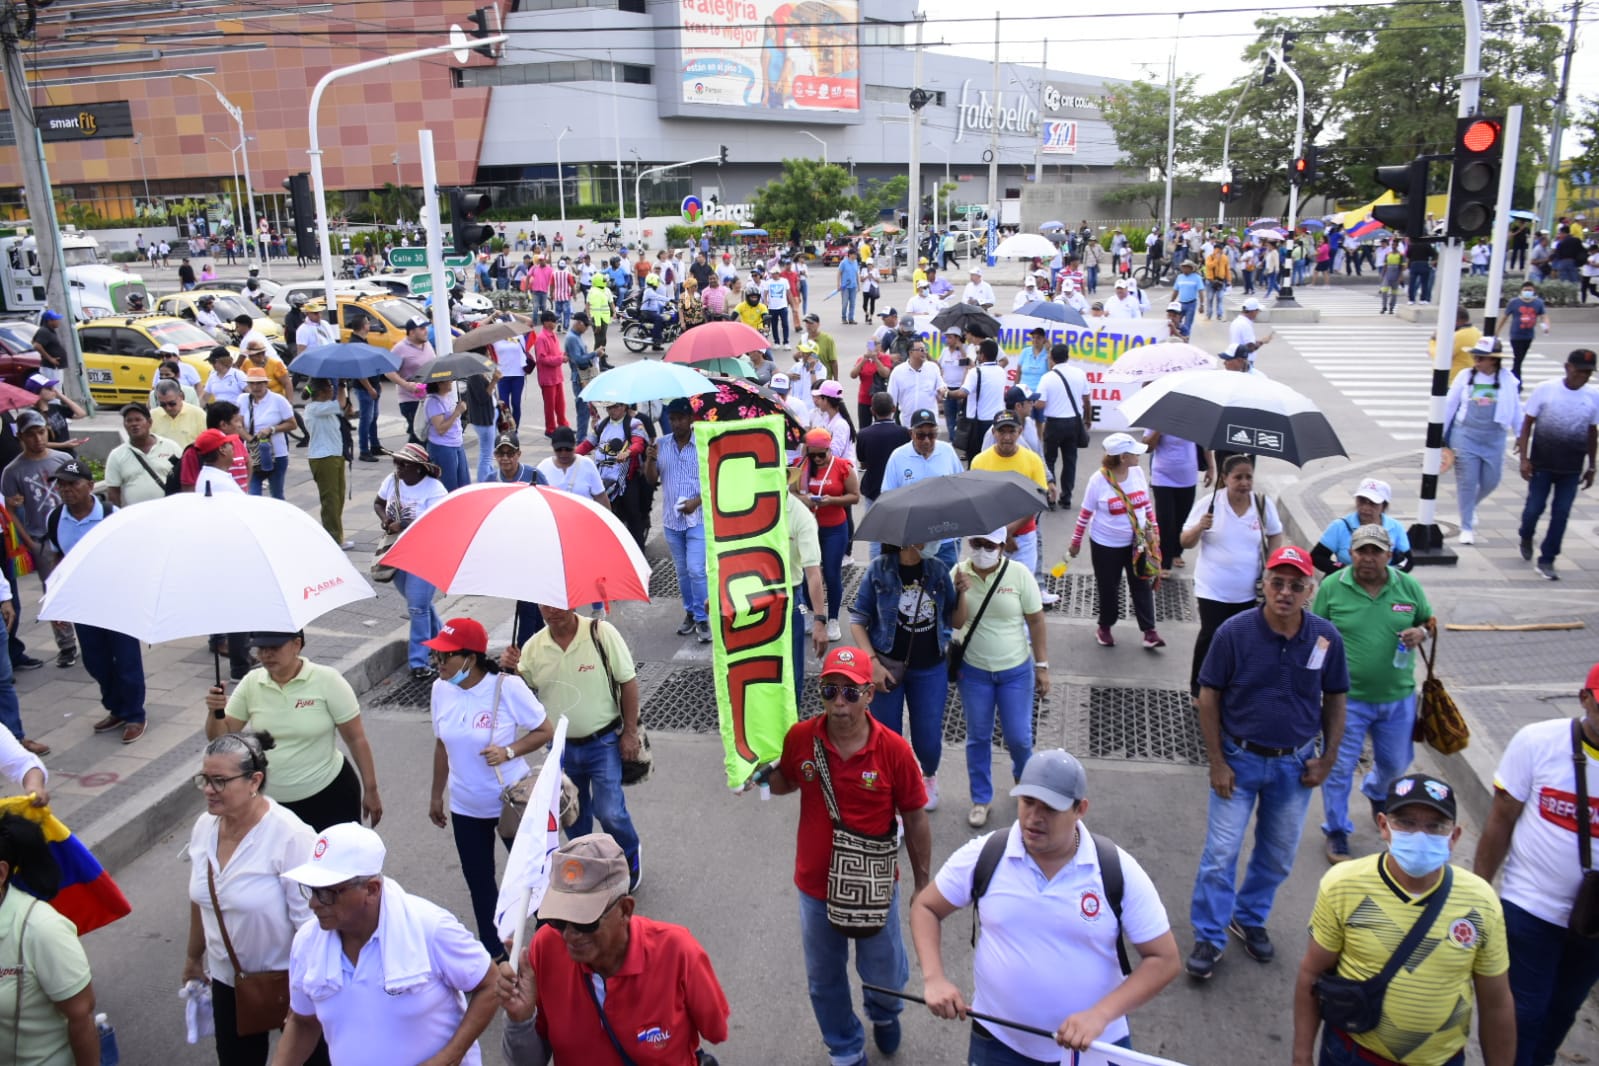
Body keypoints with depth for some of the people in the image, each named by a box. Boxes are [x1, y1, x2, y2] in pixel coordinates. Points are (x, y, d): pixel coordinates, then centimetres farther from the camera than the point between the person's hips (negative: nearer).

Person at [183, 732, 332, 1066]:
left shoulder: (291, 837, -27)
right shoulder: (203, 827, -5)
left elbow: (310, 923, -23)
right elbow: (201, 899, 11)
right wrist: (193, 957, 21)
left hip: (290, 980, -6)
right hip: (227, 979, 6)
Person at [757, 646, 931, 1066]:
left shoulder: (894, 749, -21)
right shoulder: (800, 738, -16)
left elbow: (915, 820, -9)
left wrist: (923, 887, -1)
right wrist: (761, 776, -16)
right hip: (815, 887, 2)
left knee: (884, 973, 22)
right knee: (825, 979, 21)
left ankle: (885, 1013, 58)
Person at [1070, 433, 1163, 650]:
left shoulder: (1137, 472, -6)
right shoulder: (1099, 479, -17)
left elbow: (1147, 503, 7)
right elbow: (1086, 513, -7)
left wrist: (1154, 529, 8)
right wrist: (1076, 541, -2)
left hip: (1137, 542, 3)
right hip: (1106, 544, -3)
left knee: (1142, 585, 5)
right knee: (1108, 588, 12)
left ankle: (1149, 631, 11)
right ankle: (1105, 627, 30)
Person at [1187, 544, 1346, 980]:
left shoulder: (1326, 638, -10)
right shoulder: (1235, 632, -16)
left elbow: (1334, 699, 4)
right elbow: (1209, 696, -9)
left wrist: (1327, 759, 1)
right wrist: (1217, 762, -10)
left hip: (1295, 764, 3)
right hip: (1240, 759, -2)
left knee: (1278, 855, 17)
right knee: (1221, 852, 1)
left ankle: (1250, 919, 39)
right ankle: (1209, 937, 17)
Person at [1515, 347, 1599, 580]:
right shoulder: (1545, 390, -7)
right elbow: (1527, 423, -3)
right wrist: (1524, 458, -8)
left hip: (1572, 469, 2)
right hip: (1542, 464, -2)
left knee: (1561, 513, 1)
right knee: (1534, 507, 3)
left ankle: (1546, 560, 10)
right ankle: (1526, 539, 35)